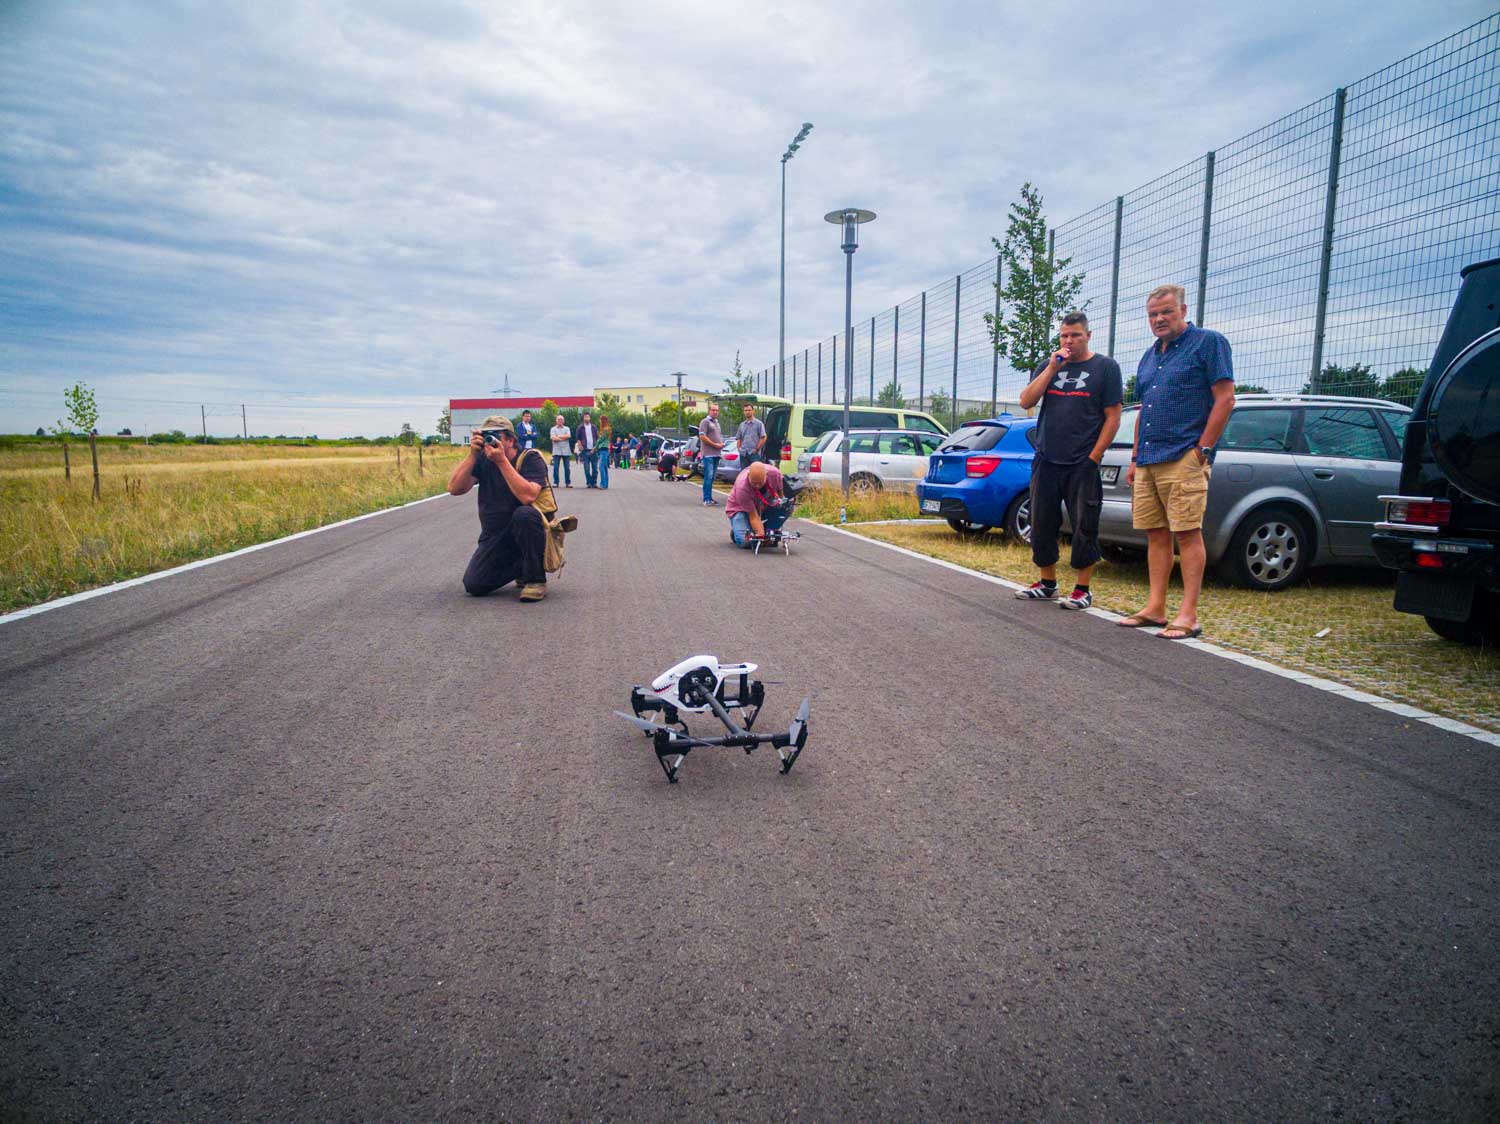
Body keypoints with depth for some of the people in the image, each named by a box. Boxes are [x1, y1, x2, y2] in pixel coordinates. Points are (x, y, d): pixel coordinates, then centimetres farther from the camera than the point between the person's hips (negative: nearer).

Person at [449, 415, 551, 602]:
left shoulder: (531, 459, -13)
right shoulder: (483, 460, 2)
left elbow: (527, 496, -31)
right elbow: (454, 489, -10)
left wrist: (502, 461, -30)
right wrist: (472, 455, -18)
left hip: (526, 531, -4)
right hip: (494, 536, 5)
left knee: (524, 514, -38)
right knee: (473, 585, -12)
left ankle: (536, 579, -20)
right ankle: (521, 568, 16)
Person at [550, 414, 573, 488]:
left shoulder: (566, 428, 13)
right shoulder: (553, 429, 8)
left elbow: (569, 436, -6)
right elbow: (554, 438, -7)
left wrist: (559, 436, -6)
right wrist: (564, 438, -4)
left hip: (566, 451, 1)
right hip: (556, 451, -1)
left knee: (567, 468, 1)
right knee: (555, 467, -4)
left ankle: (568, 482, 7)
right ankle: (555, 482, 3)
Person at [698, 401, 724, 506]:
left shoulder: (716, 422, 21)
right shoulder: (705, 421, -5)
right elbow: (702, 436, -14)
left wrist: (721, 444, 9)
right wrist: (715, 445, -13)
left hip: (716, 454, 8)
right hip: (708, 454, -8)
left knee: (712, 477, 10)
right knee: (708, 476, -10)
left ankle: (710, 498, 15)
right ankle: (707, 499, -9)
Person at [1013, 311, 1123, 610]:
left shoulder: (1105, 367, 2)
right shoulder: (1048, 366, 14)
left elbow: (1112, 417, -2)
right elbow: (1026, 402, 1)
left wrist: (1094, 457, -9)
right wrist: (1052, 369, -7)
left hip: (1082, 464, -4)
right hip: (1046, 462, 4)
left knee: (1084, 527, -2)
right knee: (1042, 525, 7)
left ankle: (1082, 589, 7)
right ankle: (1048, 584, 20)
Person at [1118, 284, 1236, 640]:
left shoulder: (1208, 342, -1)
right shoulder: (1150, 356, 20)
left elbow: (1225, 399, -8)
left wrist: (1203, 450, -13)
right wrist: (1135, 459, 17)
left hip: (1184, 459, -7)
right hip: (1148, 460, 8)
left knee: (1187, 534, -7)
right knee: (1155, 534, 8)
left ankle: (1188, 616, -5)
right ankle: (1155, 608, 13)